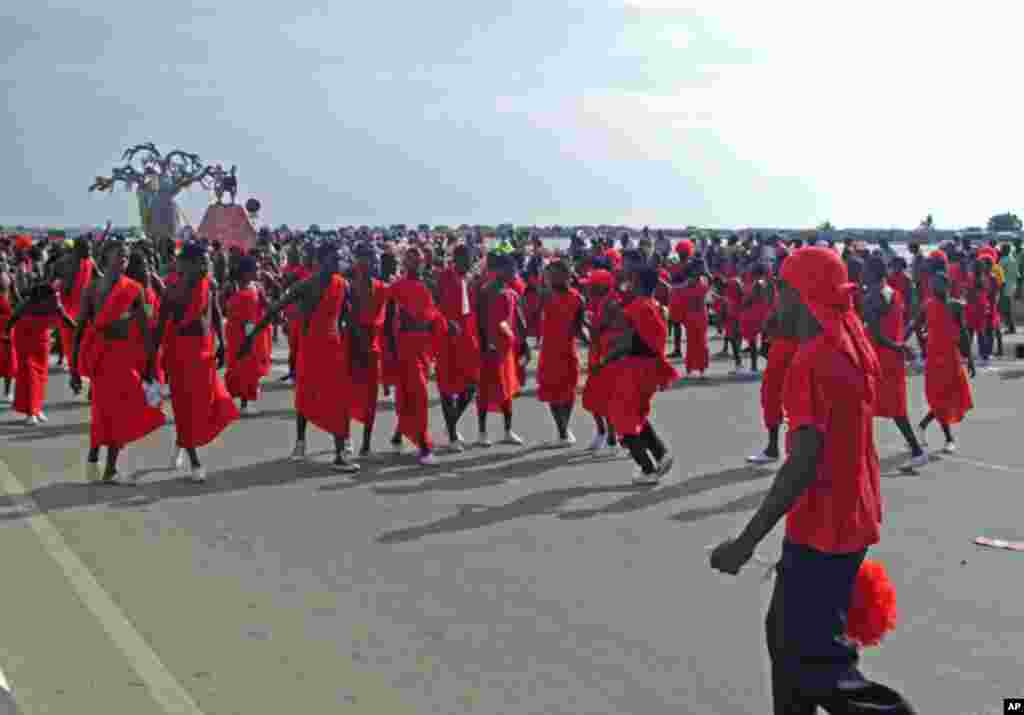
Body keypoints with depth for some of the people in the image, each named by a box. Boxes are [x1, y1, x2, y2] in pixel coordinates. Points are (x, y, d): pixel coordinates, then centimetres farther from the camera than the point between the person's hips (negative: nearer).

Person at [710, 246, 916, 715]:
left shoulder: (811, 362, -22)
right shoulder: (854, 348, 6)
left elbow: (804, 462, -28)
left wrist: (747, 542, -26)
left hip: (822, 531, -9)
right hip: (854, 521, 10)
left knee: (811, 660, -1)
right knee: (784, 634, 20)